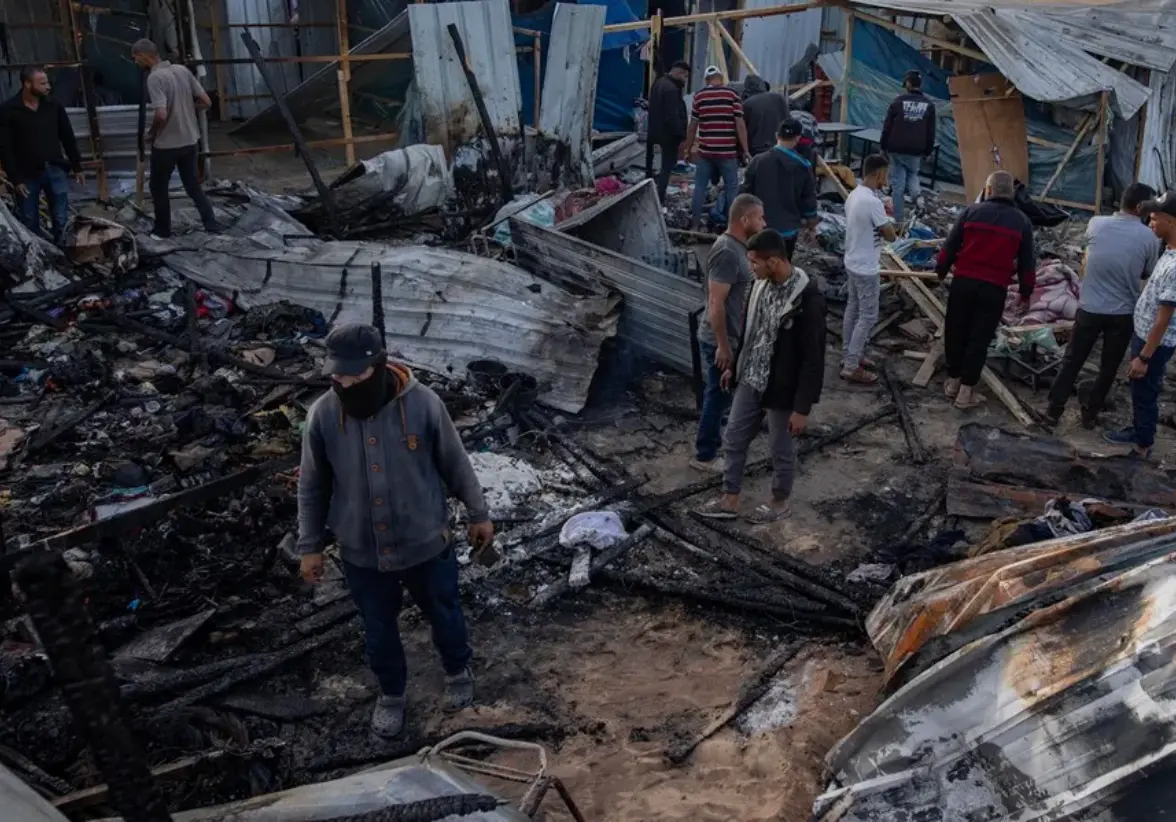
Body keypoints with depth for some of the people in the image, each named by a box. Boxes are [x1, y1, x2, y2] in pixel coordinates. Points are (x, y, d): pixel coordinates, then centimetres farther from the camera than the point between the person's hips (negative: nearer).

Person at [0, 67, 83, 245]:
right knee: (29, 224, 6)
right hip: (27, 175, -2)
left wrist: (77, 167, 8)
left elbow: (68, 138, 10)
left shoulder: (54, 107, 2)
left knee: (61, 220, 5)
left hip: (55, 171, 2)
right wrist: (15, 178, -10)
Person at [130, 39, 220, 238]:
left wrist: (151, 132, -9)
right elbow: (206, 102, 4)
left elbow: (161, 114, -28)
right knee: (192, 184, 19)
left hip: (167, 144, -6)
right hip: (191, 141, 6)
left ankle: (163, 229, 22)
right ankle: (211, 224, 15)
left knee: (158, 187, 12)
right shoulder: (183, 70, 2)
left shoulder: (155, 78, -19)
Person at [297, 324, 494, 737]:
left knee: (444, 614, 21)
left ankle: (458, 672, 52)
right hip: (362, 553, 1)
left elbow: (456, 464, -6)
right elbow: (312, 486, -2)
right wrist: (310, 546, 3)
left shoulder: (423, 403, -20)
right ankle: (391, 694, 48)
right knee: (378, 630, 21)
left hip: (426, 544, -1)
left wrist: (478, 514, 3)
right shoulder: (322, 415, -15)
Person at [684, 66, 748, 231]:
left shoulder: (699, 95, 4)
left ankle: (695, 224, 12)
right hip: (728, 151, -2)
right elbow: (740, 124, -6)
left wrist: (689, 149, 17)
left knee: (700, 187, 10)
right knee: (731, 188, 8)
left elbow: (693, 125, 7)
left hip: (705, 151, 2)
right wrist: (745, 150, -2)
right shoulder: (732, 94, -2)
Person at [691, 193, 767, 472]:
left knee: (719, 393, 22)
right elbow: (716, 303, -27)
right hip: (719, 340, -9)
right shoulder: (727, 252, -25)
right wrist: (723, 346, -23)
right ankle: (704, 456, 15)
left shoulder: (735, 246, 6)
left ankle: (712, 440, 38)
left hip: (728, 336, 9)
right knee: (718, 394, 3)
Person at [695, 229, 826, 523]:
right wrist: (734, 367, 21)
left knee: (780, 449, 13)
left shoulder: (808, 299, -26)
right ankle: (729, 500, 31)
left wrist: (803, 407, -19)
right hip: (750, 380, 7)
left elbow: (813, 358, -21)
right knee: (733, 439, 14)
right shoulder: (762, 284, -3)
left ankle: (780, 502, 36)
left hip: (782, 388, -7)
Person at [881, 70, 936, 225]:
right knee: (912, 174, 26)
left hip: (897, 149, -2)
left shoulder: (899, 101, -5)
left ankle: (898, 220, 2)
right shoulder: (929, 104, 4)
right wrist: (928, 151, 15)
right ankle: (916, 195, -7)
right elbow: (931, 132, 7)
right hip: (916, 151, 2)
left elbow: (887, 126, -3)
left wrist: (884, 146, 7)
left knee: (897, 183, 2)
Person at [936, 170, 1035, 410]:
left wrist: (941, 270, 19)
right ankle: (966, 392, 8)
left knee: (956, 332, 15)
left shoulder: (972, 211, 1)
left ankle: (953, 381, 26)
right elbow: (1027, 263, 7)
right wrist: (1026, 292, 18)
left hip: (963, 282, 1)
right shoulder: (1022, 222, 4)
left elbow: (950, 246, 4)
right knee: (979, 339, 5)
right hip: (995, 288, 0)